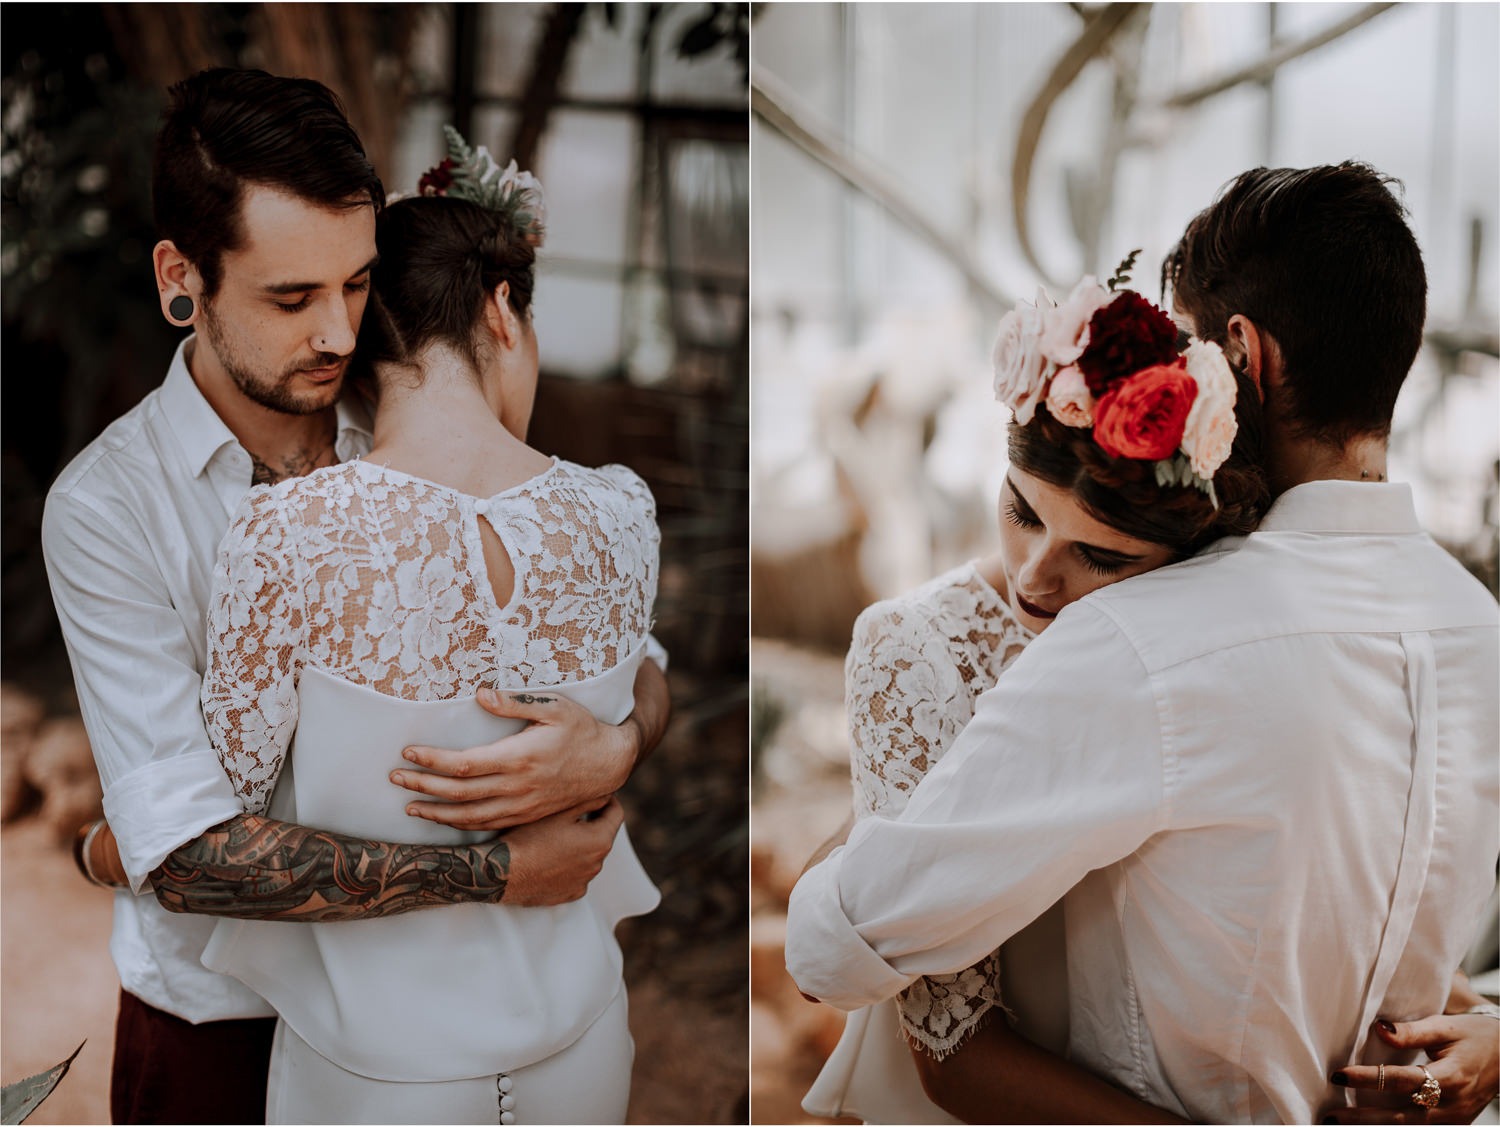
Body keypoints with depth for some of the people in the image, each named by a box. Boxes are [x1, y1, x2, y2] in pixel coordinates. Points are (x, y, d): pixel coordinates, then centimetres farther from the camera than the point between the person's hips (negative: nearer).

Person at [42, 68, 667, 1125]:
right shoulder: (108, 505, -19)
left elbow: (637, 663, -4)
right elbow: (180, 849, -27)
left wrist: (612, 749, -28)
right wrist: (498, 870, -27)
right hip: (215, 1017, -3)